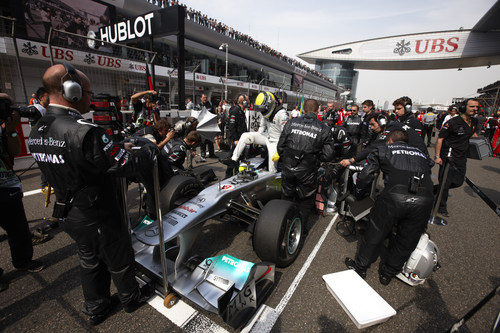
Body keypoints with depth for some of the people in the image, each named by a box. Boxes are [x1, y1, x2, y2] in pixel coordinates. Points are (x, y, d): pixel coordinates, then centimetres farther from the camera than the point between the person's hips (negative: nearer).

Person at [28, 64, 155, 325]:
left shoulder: (37, 131, -1)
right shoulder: (83, 131, -31)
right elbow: (128, 165, -30)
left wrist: (119, 147, 8)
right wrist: (151, 148, -11)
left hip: (69, 214, 8)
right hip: (99, 217, -8)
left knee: (89, 260, 27)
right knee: (119, 260, 17)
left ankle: (95, 308, 48)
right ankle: (131, 298, 43)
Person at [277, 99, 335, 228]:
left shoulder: (291, 123, -1)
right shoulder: (324, 129, -5)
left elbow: (280, 146, 2)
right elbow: (328, 155, -6)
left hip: (287, 170, 2)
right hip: (307, 173, -2)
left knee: (287, 198, 23)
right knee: (305, 202, 20)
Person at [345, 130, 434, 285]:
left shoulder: (383, 150, 19)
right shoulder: (421, 153, 31)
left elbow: (364, 177, 11)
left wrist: (360, 187, 31)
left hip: (395, 196, -3)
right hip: (425, 200, 4)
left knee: (375, 233, 15)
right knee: (405, 241, 21)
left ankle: (360, 267, 34)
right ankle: (387, 273, 41)